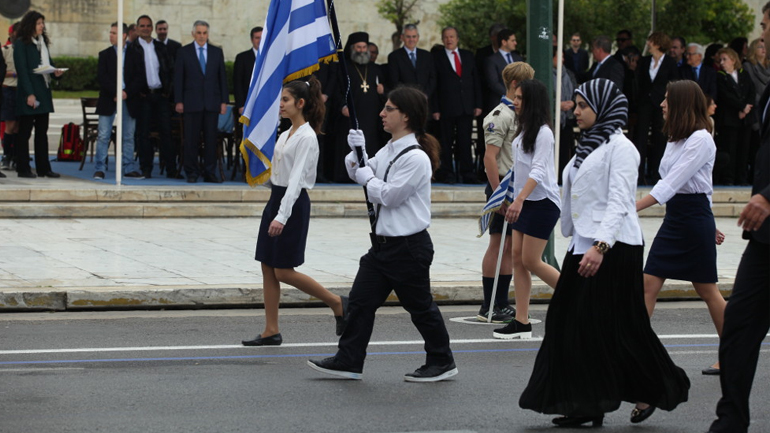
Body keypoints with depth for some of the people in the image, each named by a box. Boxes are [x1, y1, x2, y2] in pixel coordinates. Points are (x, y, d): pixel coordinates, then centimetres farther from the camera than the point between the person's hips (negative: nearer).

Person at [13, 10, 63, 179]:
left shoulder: (42, 42, 16)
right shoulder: (21, 44, -7)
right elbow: (22, 70, -12)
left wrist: (55, 71, -2)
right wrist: (29, 94, -18)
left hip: (43, 92, 8)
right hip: (28, 93, -8)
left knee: (42, 131, 9)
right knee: (25, 132, -2)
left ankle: (43, 168, 12)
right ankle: (23, 169, 1)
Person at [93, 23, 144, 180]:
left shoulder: (134, 55, 8)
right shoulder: (105, 54, 8)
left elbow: (139, 77, 2)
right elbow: (102, 77, -3)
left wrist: (127, 92, -12)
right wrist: (116, 92, -15)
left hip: (129, 100, 1)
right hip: (108, 100, -1)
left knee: (128, 137, 4)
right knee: (103, 136, -5)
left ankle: (129, 169, 10)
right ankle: (99, 169, -2)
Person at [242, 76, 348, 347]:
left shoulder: (306, 137, -16)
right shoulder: (286, 134, 12)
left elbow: (296, 179, -23)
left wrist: (282, 216, -28)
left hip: (293, 203, -9)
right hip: (275, 199, 9)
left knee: (283, 271, -6)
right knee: (267, 267, 6)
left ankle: (337, 304, 9)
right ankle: (271, 331, 10)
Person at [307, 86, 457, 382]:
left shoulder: (415, 157, -19)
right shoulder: (389, 150, 10)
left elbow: (389, 195, -22)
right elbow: (359, 173, 20)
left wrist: (368, 177, -7)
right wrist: (357, 153, 1)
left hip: (408, 246, -9)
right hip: (383, 243, 9)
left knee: (420, 307, 4)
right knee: (361, 299, 5)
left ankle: (442, 362, 19)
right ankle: (348, 361, 10)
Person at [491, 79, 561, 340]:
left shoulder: (543, 132, -14)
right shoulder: (523, 130, 13)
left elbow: (538, 171, -22)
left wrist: (519, 200, -31)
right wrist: (516, 201, 19)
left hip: (542, 203, -9)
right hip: (524, 203, 9)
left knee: (531, 261, -8)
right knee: (517, 257, 3)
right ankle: (522, 323, 4)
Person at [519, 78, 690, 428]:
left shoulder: (620, 148, -11)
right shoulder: (588, 146, 17)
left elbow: (619, 202, -20)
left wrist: (600, 246, -30)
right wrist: (575, 239, 16)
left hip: (613, 248, -9)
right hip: (583, 246, 9)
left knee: (618, 327, -4)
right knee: (571, 323, 4)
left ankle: (651, 391, 13)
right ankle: (588, 405, 7)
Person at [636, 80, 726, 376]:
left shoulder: (701, 140, -16)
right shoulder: (676, 138, 12)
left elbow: (672, 184, -24)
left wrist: (632, 208, -32)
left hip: (694, 218, -8)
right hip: (673, 219, 8)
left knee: (707, 290, 4)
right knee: (648, 285, -1)